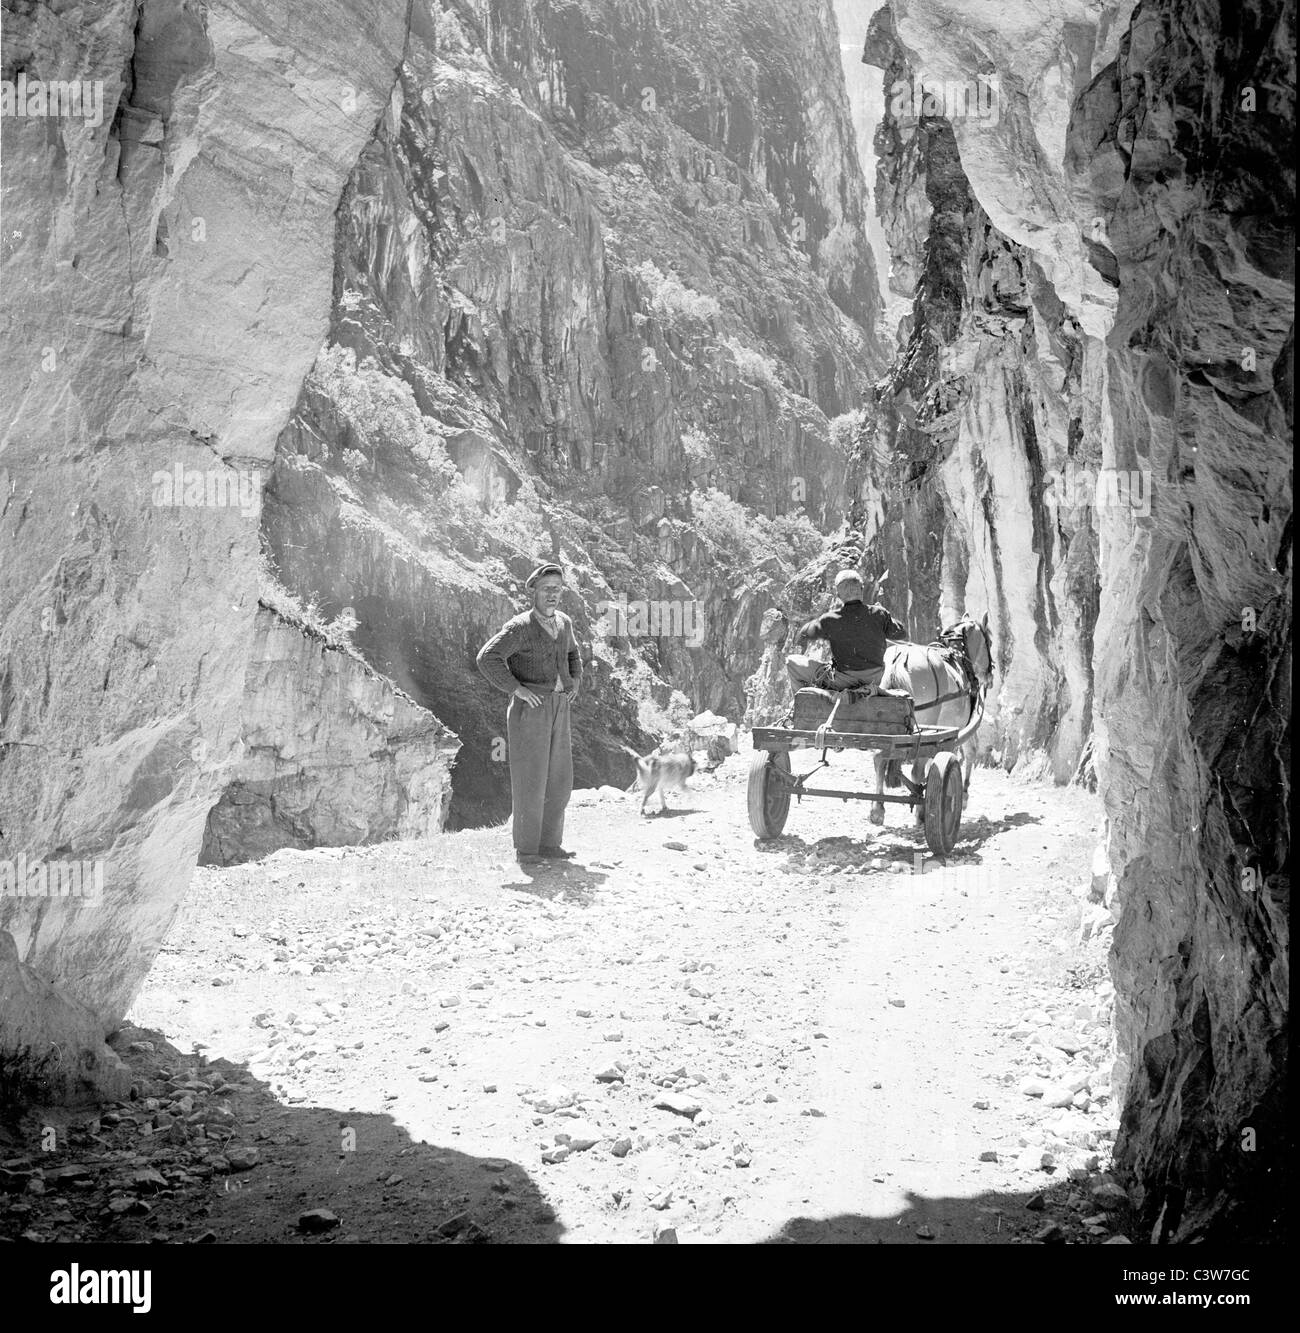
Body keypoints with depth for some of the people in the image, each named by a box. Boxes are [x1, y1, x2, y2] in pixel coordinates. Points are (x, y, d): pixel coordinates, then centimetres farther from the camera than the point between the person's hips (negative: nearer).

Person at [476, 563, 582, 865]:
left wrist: (575, 682, 15)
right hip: (529, 709, -7)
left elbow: (572, 653, 32)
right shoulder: (519, 627, -11)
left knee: (558, 780, 8)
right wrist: (516, 688, -20)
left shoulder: (564, 622, 12)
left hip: (559, 710, 7)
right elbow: (487, 659, -20)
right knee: (530, 779, -5)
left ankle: (549, 843, 18)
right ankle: (526, 848, 4)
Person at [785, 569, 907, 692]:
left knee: (791, 662, 9)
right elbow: (902, 633, 4)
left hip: (842, 681, -4)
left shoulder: (830, 620, -18)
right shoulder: (878, 614, -14)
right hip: (874, 677, 4)